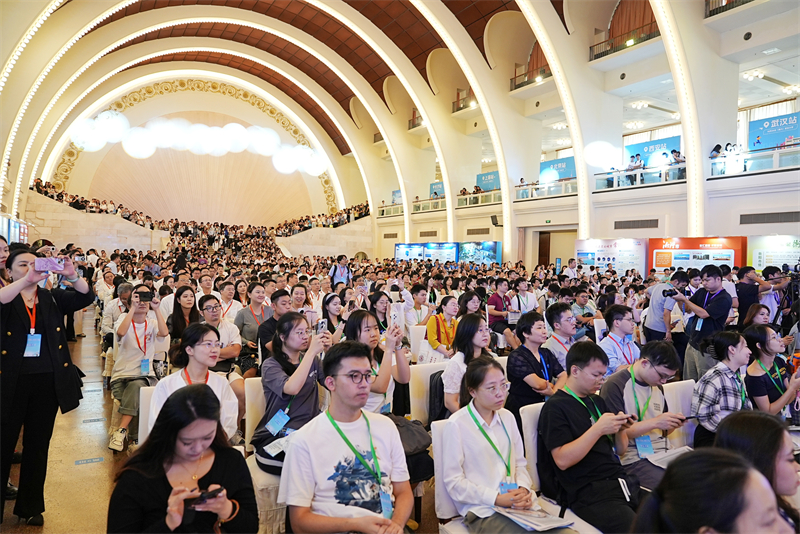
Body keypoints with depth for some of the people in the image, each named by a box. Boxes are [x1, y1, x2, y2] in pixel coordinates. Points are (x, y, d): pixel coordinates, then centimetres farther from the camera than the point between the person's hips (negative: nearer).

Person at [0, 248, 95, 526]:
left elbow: (86, 296, -7)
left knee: (38, 445, 12)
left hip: (48, 381, 2)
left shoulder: (52, 298, 7)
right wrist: (28, 280, -37)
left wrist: (72, 275, -24)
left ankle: (31, 506, 26)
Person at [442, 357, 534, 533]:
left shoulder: (507, 417, 9)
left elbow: (520, 463, 13)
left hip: (516, 503, 6)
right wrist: (496, 498, -15)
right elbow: (453, 481, -10)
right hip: (482, 510, -5)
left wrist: (523, 489, -7)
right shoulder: (456, 424, -11)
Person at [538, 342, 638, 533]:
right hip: (588, 494, -7)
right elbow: (562, 460, -15)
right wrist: (598, 429, -18)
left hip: (620, 480, 7)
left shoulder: (597, 402, 16)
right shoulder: (555, 407, -5)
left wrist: (621, 429, 0)